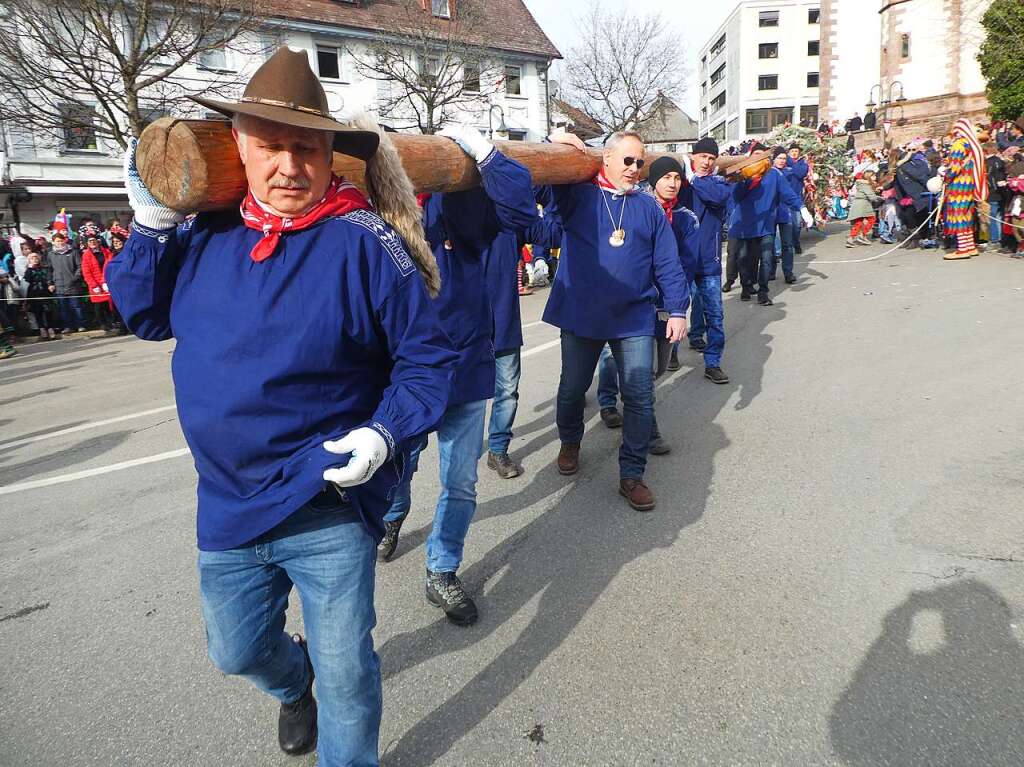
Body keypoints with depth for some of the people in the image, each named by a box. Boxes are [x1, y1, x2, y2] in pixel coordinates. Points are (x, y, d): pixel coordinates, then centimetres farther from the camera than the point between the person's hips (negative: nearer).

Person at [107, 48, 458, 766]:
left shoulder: (362, 242, -14)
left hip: (331, 511, -5)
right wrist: (152, 227, -2)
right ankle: (293, 685, 61)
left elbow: (427, 356, -10)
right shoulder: (205, 237, 1)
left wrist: (385, 432, -24)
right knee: (237, 651, 27)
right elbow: (146, 316, 11)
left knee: (345, 676, 10)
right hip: (227, 506, 5)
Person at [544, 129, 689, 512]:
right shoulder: (578, 195, 3)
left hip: (634, 319, 1)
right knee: (572, 389, 14)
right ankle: (570, 443, 43)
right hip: (580, 316, -1)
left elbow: (668, 264, 7)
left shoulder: (648, 207, 8)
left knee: (640, 398, -2)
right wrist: (560, 142, -13)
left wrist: (677, 309, 1)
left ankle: (631, 475, 12)